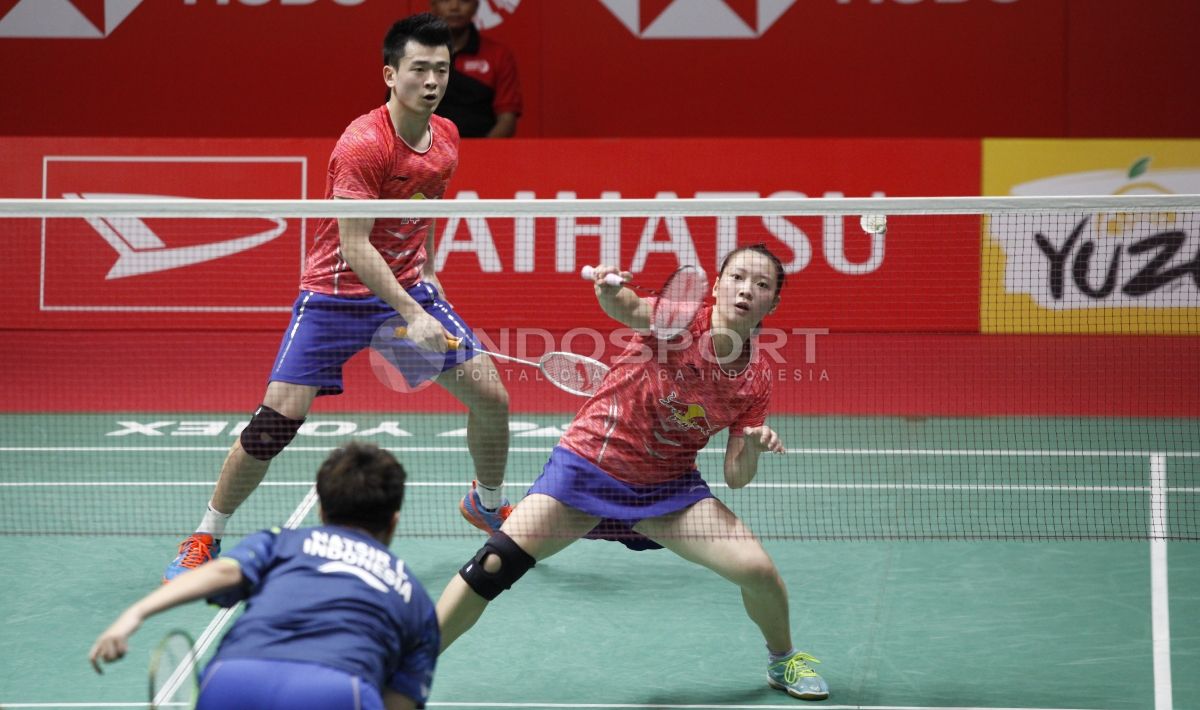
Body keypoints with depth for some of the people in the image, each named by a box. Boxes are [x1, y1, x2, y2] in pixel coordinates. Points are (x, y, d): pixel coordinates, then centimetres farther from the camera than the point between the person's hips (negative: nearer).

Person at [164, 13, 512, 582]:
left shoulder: (445, 139, -1)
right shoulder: (363, 144, -23)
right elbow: (354, 247, -26)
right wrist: (412, 315, -32)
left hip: (408, 287, 6)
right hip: (337, 293, -6)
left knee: (490, 395, 0)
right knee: (277, 418, -14)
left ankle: (488, 503, 29)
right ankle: (205, 539, 4)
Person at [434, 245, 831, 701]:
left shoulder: (756, 379, -3)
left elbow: (735, 477, 0)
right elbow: (630, 310, -40)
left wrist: (752, 448, -22)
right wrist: (610, 292, -62)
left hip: (666, 487, 3)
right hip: (590, 461, -3)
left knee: (756, 568, -13)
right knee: (497, 563, -18)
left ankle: (783, 660, 19)